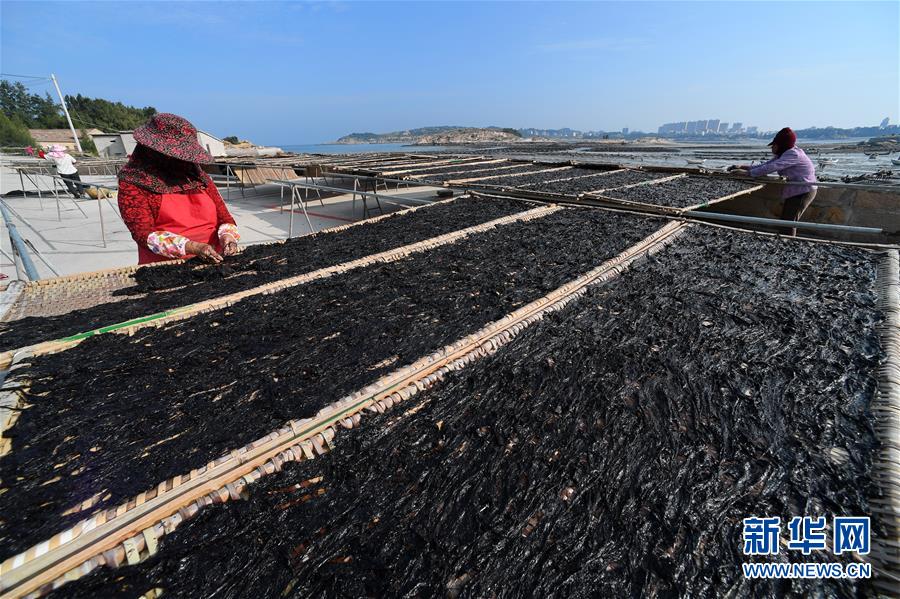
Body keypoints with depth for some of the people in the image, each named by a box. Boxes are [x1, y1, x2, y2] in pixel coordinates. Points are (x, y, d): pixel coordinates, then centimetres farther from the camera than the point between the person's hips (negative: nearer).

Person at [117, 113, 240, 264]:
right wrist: (193, 247, -20)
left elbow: (224, 217, 11)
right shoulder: (133, 183, 2)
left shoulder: (198, 176, 13)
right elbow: (144, 234, -6)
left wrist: (227, 235, -11)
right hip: (165, 268, -3)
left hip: (213, 262, 3)